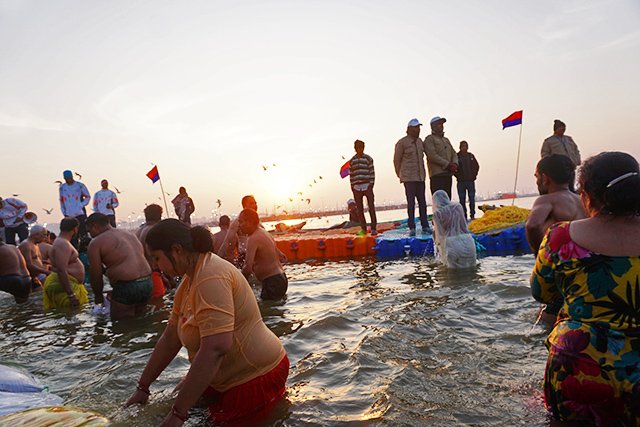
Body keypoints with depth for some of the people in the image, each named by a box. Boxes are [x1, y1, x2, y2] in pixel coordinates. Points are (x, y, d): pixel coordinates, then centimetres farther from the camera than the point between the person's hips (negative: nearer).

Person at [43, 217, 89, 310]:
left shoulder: (62, 242, 16)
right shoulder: (63, 244, -18)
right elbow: (61, 271, -26)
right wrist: (71, 295, -27)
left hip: (69, 285, 11)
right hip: (64, 286, -11)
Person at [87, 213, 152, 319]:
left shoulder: (95, 243, -1)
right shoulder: (129, 234, 20)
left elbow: (96, 276, -1)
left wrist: (98, 296, 17)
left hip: (127, 286, -7)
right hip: (147, 283, 8)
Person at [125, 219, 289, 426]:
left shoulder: (211, 277, -26)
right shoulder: (190, 280, 7)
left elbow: (215, 348, -34)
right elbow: (170, 338, 11)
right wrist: (142, 388, 14)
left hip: (255, 377, -9)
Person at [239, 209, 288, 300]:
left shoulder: (253, 239, -17)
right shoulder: (264, 232, 13)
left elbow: (248, 267, -26)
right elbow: (278, 255, 22)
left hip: (272, 282, -10)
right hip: (281, 278, 10)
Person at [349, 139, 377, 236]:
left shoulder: (368, 159, 3)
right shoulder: (352, 161, 11)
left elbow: (372, 173, -1)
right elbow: (351, 174, 12)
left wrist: (371, 185, -9)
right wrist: (352, 187, 4)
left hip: (367, 186, -3)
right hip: (356, 187, 3)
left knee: (371, 208, -8)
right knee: (360, 209, 5)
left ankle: (373, 229, -5)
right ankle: (363, 229, 12)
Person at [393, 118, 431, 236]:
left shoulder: (420, 141, 13)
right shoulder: (401, 143, -6)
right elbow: (396, 161, -1)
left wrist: (423, 173, 18)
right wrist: (400, 176, 2)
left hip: (420, 177, 6)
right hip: (409, 178, -6)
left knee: (422, 202, 5)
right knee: (411, 202, -6)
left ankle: (425, 226, 10)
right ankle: (412, 227, 0)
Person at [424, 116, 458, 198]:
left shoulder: (446, 140, 25)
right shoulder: (430, 139, 1)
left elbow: (454, 154, 20)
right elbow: (432, 155, -12)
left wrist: (455, 164, -3)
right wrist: (448, 165, -13)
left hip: (448, 174, 8)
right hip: (437, 174, -7)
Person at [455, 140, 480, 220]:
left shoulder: (471, 156, 7)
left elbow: (477, 166, 15)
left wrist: (474, 175, 5)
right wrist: (458, 176, -7)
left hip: (470, 181, 2)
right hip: (461, 182, -2)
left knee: (472, 199, 3)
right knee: (462, 200, 2)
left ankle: (472, 215, 10)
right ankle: (464, 216, 8)